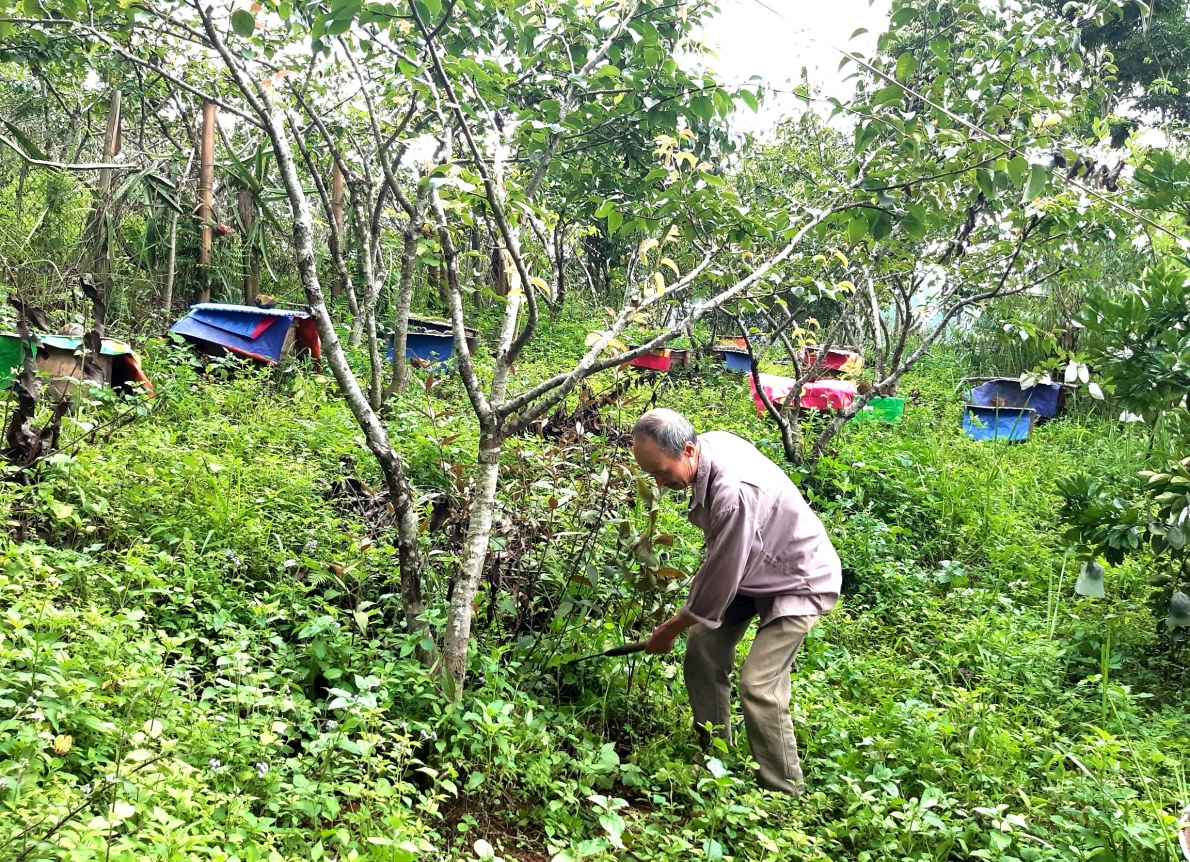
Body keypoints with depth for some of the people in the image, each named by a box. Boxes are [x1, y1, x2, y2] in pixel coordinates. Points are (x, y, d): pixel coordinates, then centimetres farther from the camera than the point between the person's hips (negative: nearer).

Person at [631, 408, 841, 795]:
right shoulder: (709, 443, -12)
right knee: (703, 650, 4)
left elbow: (721, 578, -29)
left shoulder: (735, 493, -39)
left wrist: (670, 629, -13)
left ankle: (785, 795, 1)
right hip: (747, 569, 9)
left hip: (798, 581, -9)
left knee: (758, 685, -17)